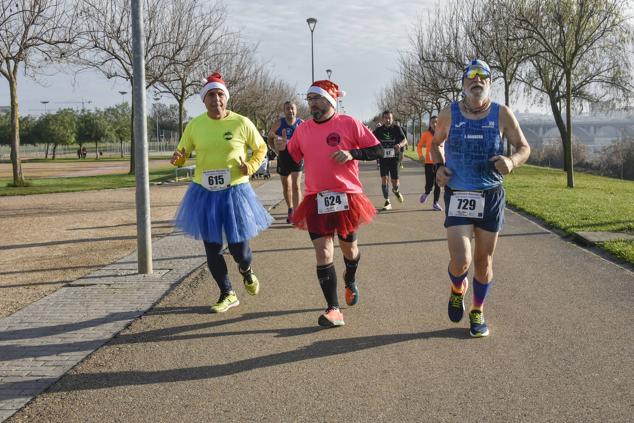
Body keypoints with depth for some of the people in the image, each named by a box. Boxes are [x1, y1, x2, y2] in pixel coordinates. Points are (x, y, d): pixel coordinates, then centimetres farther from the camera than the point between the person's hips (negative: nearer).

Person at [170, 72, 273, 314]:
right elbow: (182, 154, 8)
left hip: (234, 192, -2)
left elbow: (261, 148, 9)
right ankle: (227, 294, 28)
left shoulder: (241, 123, -6)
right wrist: (177, 158, -15)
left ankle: (246, 270, 38)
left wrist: (250, 167, -9)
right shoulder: (194, 125, -1)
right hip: (204, 194, 2)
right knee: (212, 249, 8)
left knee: (238, 248, 0)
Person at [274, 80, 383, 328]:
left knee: (348, 247, 15)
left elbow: (377, 151, -2)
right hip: (316, 200, 2)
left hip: (346, 196, -2)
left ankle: (350, 282, 49)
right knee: (323, 253, -7)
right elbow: (292, 160, 15)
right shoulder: (302, 130, 7)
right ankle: (333, 310, -3)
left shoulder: (349, 124, -3)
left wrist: (352, 154, -17)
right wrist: (282, 149, -6)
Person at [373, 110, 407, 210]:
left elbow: (405, 140, -11)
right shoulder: (379, 130, 1)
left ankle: (396, 191, 40)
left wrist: (400, 144, -33)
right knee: (384, 179, -10)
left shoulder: (397, 129, -2)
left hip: (394, 158, -1)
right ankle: (387, 202, 0)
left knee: (395, 181, 3)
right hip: (382, 158, 1)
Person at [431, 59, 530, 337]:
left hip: (491, 197, 1)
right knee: (460, 261, -13)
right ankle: (457, 289, 23)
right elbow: (436, 144, 15)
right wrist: (439, 166, -4)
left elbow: (524, 147, 3)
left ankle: (477, 312, 32)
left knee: (484, 262, 10)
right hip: (457, 197, -1)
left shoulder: (502, 114, -3)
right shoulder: (449, 114, -2)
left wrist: (512, 161, -20)